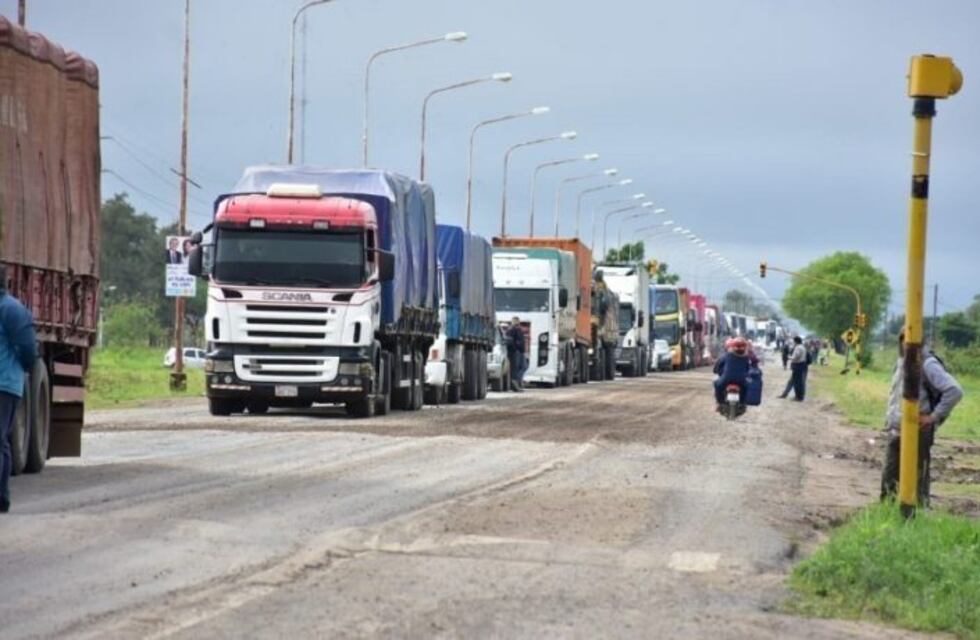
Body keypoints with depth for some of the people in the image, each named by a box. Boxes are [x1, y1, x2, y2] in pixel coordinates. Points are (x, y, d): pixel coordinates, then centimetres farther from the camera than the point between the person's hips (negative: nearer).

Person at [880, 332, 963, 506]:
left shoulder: (928, 364, -13)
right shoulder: (901, 363, 12)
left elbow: (954, 391, -22)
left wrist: (934, 416, -18)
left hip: (917, 433, -8)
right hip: (895, 432, 8)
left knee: (918, 480, -2)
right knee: (889, 479, 11)